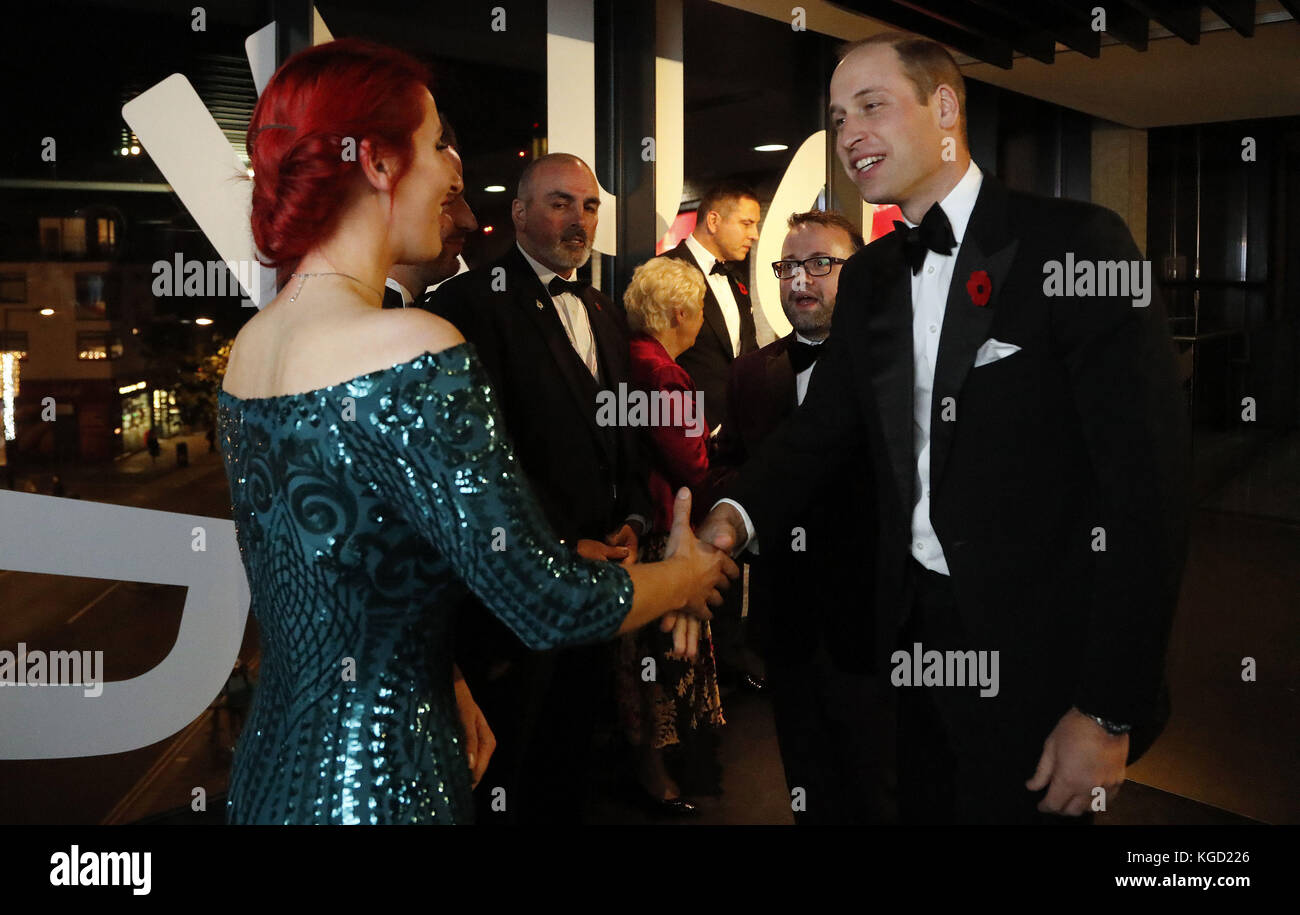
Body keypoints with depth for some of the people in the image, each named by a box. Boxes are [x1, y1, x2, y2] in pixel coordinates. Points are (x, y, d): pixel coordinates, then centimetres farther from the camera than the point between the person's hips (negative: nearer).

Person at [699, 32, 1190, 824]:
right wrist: (738, 513, -14)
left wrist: (1112, 710, -18)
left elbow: (1149, 481, -16)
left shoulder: (1076, 241, -13)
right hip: (916, 632, 6)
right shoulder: (869, 275, 8)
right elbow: (824, 429, 8)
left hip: (1038, 652, -6)